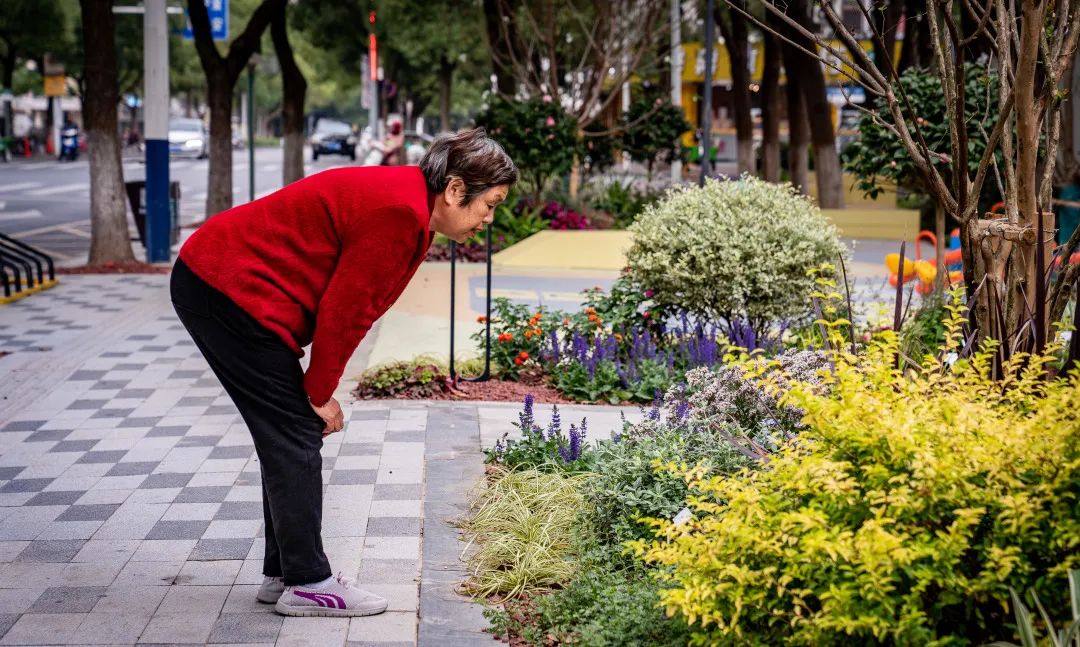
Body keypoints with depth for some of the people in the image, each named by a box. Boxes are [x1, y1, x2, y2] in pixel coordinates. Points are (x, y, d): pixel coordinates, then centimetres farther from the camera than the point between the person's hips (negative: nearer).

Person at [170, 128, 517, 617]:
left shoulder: (410, 206, 11)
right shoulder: (398, 212, -22)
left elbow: (351, 302, 13)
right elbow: (344, 307, -19)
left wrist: (318, 388, 9)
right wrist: (321, 392, -7)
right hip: (227, 288, -11)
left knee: (292, 434, 13)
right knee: (295, 435, -6)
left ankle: (283, 573, 20)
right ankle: (307, 585, 0)